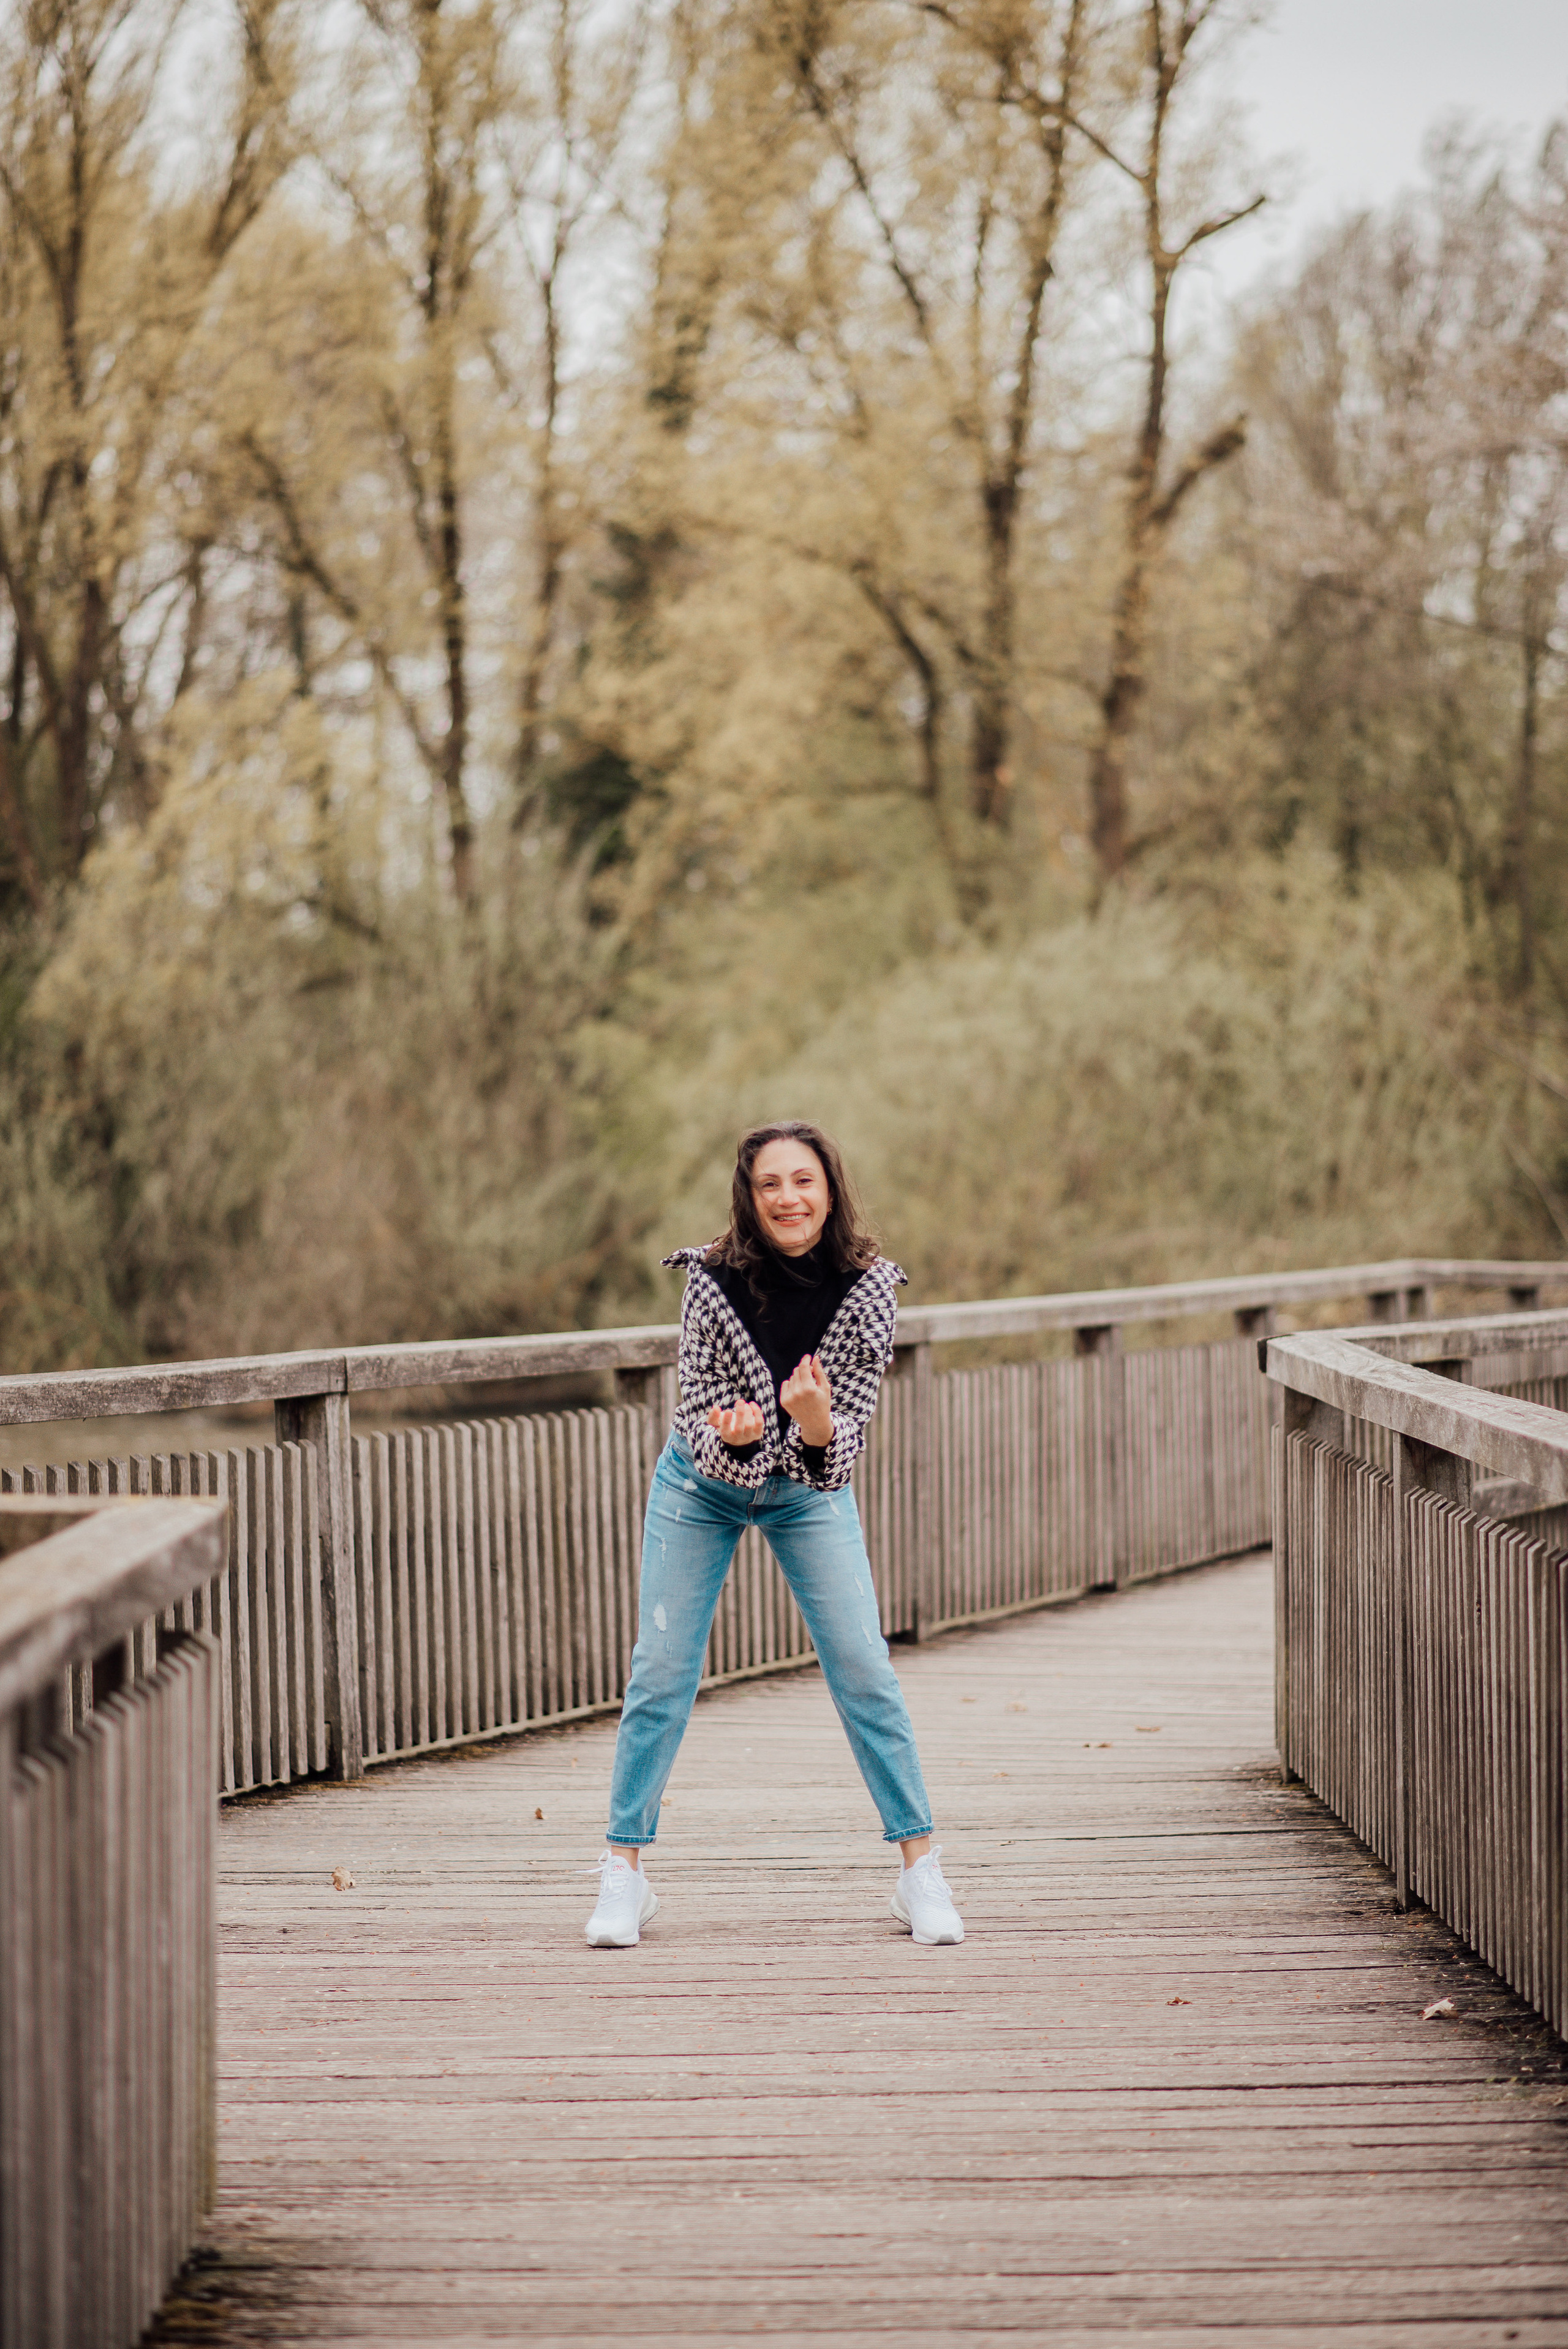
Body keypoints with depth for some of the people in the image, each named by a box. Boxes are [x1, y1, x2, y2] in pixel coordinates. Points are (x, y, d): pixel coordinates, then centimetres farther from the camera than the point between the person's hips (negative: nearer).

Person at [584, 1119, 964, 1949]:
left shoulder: (868, 1288, -20)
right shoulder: (713, 1277, -23)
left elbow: (847, 1436, -19)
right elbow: (700, 1412, -17)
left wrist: (816, 1422, -42)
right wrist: (735, 1440, -40)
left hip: (809, 1490, 1)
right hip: (701, 1484, 0)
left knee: (863, 1667, -8)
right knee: (661, 1671, -3)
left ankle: (920, 1869, 0)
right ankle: (624, 1873, 7)